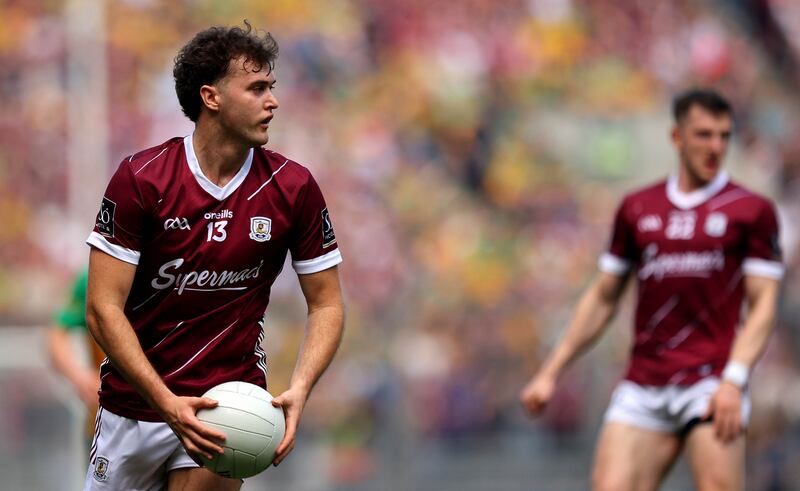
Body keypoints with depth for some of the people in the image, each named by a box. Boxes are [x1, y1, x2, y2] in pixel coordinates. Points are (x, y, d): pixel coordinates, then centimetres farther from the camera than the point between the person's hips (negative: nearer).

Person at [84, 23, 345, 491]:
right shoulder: (141, 179, -12)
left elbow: (326, 303, 1)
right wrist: (167, 403, -24)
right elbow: (104, 308, -13)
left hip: (227, 403, 0)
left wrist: (299, 390, -18)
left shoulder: (295, 188, -7)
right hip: (134, 400, 0)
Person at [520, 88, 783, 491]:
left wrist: (734, 381, -16)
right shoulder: (636, 209, 14)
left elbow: (763, 305, -2)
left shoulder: (751, 210, 3)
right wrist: (550, 372, 16)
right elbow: (602, 298, 20)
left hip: (711, 383, -3)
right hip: (642, 389, 3)